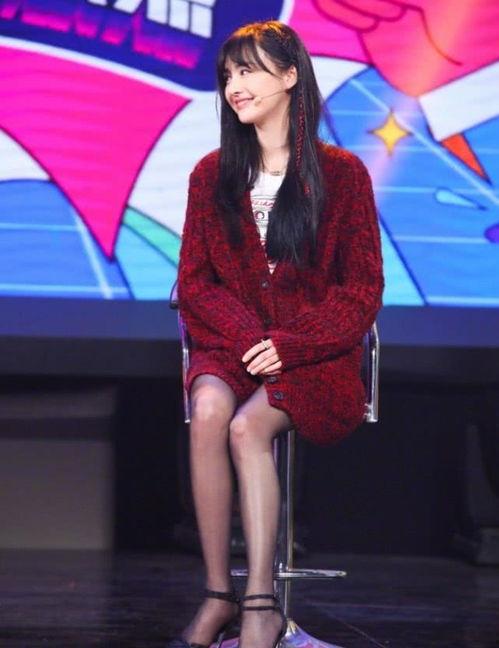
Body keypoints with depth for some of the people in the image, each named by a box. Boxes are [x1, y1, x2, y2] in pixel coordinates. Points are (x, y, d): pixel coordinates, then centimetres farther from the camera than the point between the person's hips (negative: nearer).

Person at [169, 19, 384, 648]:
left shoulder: (342, 174, 1)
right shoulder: (211, 175, 9)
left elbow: (360, 293, 0)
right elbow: (195, 282, 8)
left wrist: (288, 344, -14)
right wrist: (248, 337, -11)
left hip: (315, 354, -2)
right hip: (231, 344, 2)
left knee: (247, 426, -32)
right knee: (208, 411, -31)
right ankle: (218, 595, -26)